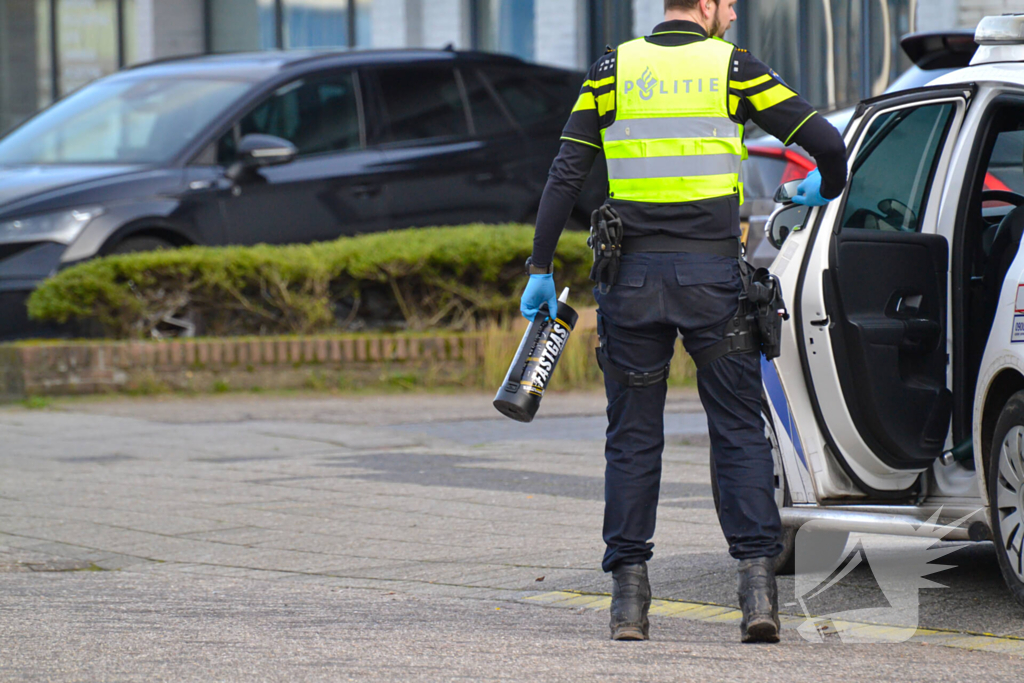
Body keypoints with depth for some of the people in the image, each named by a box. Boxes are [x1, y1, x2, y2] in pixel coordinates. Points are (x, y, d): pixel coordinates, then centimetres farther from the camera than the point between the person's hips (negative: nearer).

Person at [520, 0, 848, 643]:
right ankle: (758, 581, -6)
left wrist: (542, 267, 7)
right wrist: (826, 187, 22)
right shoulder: (733, 67, 1)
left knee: (633, 438, 9)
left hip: (634, 276, 2)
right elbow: (827, 141, -1)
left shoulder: (614, 69, 6)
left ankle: (630, 596, 6)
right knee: (739, 432, 4)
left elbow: (566, 174, 2)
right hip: (712, 273, -2)